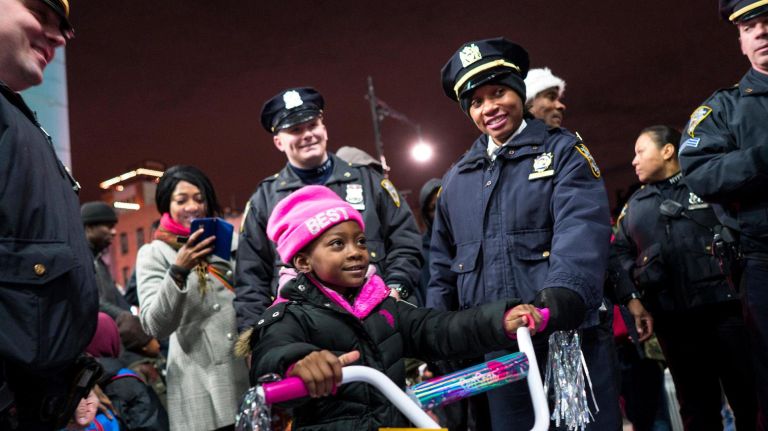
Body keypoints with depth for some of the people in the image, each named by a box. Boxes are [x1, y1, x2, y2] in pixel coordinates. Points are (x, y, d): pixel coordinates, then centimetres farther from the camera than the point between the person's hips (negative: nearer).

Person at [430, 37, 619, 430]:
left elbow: (581, 230, -16)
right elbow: (442, 267, 21)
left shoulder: (562, 151, 2)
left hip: (571, 339, -4)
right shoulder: (456, 179, 16)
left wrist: (565, 290, -34)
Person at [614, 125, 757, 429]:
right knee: (696, 404, 10)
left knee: (750, 395, 1)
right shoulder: (633, 207, 18)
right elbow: (620, 255, 13)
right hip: (671, 320, 3)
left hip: (725, 308, -3)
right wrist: (632, 299, -2)